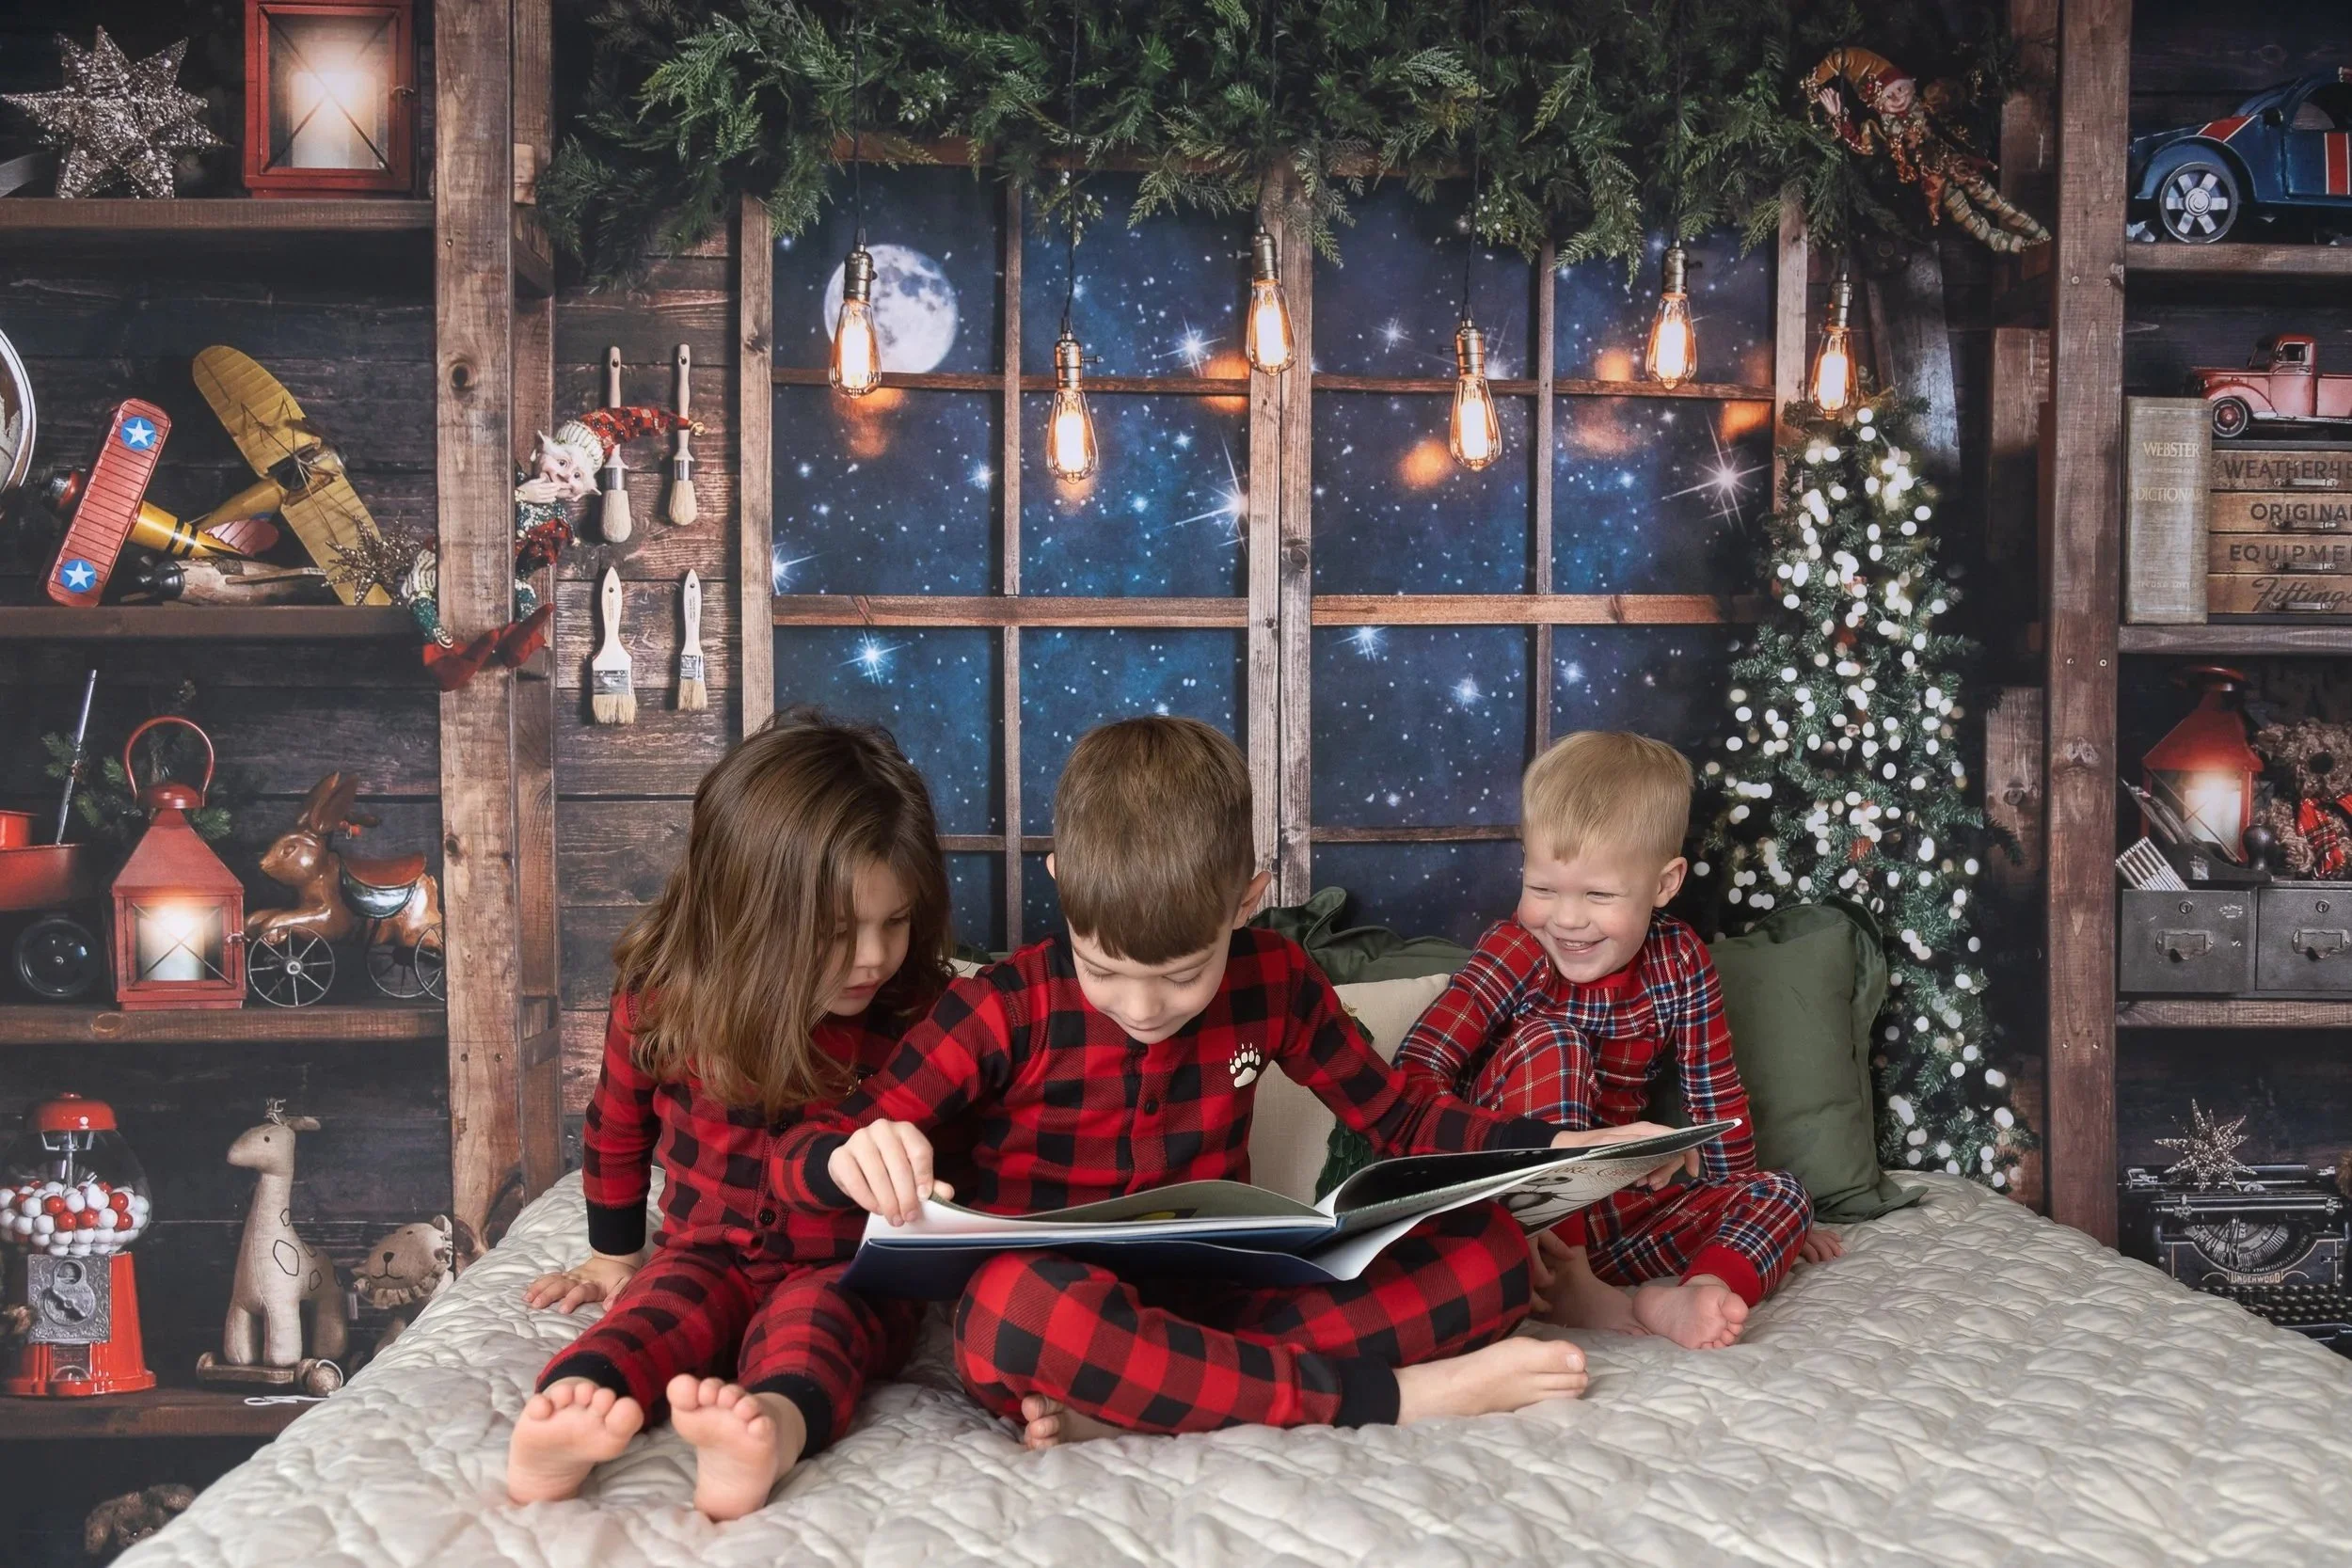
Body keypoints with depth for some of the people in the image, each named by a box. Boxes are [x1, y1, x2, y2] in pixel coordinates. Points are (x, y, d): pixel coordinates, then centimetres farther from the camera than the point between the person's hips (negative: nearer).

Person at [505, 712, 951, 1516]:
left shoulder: (920, 1015, -10)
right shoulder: (663, 995, -7)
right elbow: (618, 1126, 11)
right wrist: (613, 1256, 21)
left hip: (848, 1270, -1)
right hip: (706, 1252, 2)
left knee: (814, 1317, -34)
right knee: (666, 1303, -30)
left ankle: (772, 1430, -66)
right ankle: (563, 1425, -60)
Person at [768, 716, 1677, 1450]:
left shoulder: (1274, 982, 1)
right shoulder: (1006, 1012, -9)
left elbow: (1394, 1117, 14)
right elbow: (797, 1160, -9)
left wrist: (1556, 1151, -2)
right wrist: (855, 1157, -34)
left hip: (1216, 1300, 4)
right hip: (1053, 1322, -4)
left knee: (1490, 1249, -16)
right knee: (1016, 1302, -40)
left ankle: (1127, 1406, -29)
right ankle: (1378, 1395, -26)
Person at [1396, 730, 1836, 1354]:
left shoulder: (1680, 961, -3)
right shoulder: (1515, 952, -14)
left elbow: (1715, 1093, 7)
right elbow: (1418, 1067, -23)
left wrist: (1756, 1215, 16)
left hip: (1614, 1203, 5)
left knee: (1783, 1194, -7)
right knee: (1550, 1043, -25)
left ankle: (1678, 1300, -41)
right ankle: (1565, 1283, -34)